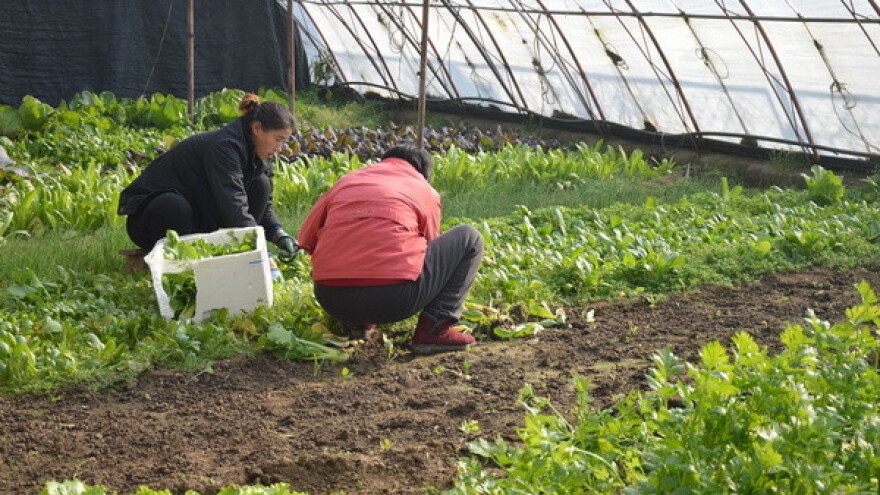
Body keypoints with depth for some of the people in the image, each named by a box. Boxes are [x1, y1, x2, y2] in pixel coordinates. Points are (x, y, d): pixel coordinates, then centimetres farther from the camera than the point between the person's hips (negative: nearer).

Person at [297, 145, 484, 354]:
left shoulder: (347, 180, 22)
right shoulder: (426, 191, 15)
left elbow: (305, 239, 24)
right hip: (393, 300, -5)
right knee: (469, 238, 15)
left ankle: (356, 323, 19)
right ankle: (433, 329, 3)